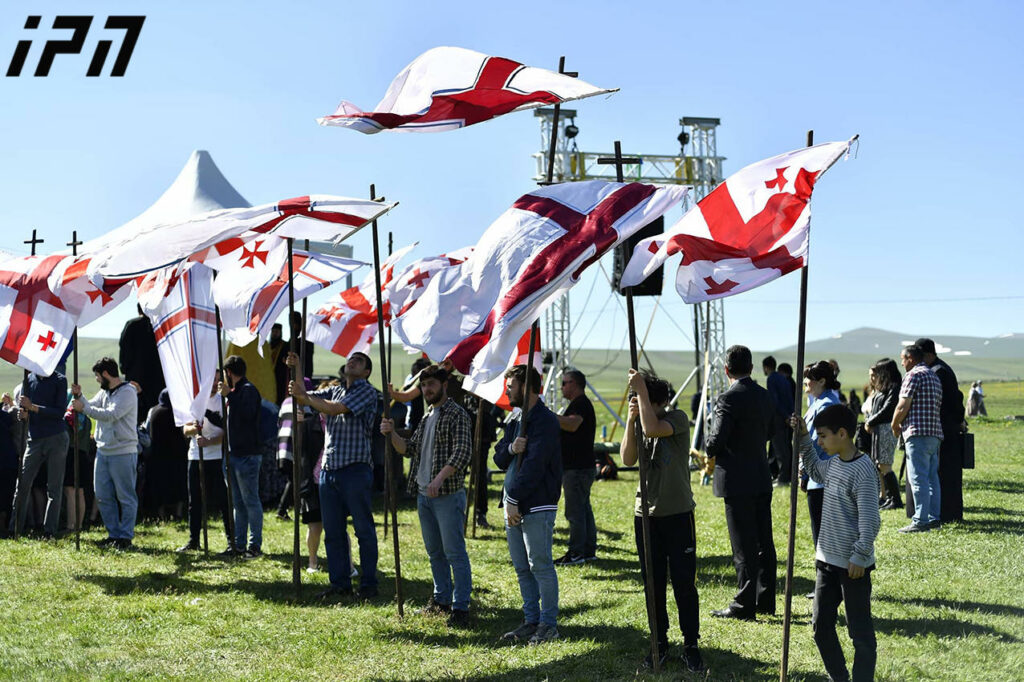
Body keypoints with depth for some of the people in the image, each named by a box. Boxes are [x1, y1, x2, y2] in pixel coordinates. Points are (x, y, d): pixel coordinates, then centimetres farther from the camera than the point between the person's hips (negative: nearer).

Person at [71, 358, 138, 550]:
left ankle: (126, 536, 3)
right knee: (102, 496, 10)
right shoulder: (104, 392, 15)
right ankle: (114, 534, 19)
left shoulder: (127, 392, -12)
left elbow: (111, 415, -22)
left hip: (123, 453, -9)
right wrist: (79, 396, -2)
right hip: (103, 451, 9)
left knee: (126, 497, -2)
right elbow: (90, 407, 15)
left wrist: (84, 408, -19)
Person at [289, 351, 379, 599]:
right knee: (333, 531, 7)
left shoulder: (367, 391, -4)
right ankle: (340, 584, 14)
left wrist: (305, 396, -12)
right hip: (329, 469, 7)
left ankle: (368, 585, 4)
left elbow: (336, 409, -15)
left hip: (356, 469, -7)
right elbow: (303, 398, 15)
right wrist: (296, 371, 3)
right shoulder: (334, 390, 18)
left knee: (364, 530, -2)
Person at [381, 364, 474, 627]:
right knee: (434, 552, 15)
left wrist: (440, 478, -28)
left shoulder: (456, 415, -8)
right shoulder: (427, 418, 19)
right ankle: (441, 599, 25)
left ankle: (460, 607, -5)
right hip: (424, 494, 8)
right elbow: (409, 449, 17)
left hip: (448, 495, -8)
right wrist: (392, 434, -1)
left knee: (454, 551, -7)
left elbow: (463, 453, -18)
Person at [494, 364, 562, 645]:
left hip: (537, 507, -9)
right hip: (513, 506, 9)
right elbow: (499, 459, 15)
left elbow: (534, 466, -18)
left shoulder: (545, 421, -11)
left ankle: (548, 624, 2)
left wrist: (514, 499, -18)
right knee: (522, 569, 11)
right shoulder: (516, 421, 18)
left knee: (540, 566, -5)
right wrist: (511, 448, -8)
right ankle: (531, 621, 18)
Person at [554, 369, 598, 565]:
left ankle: (576, 552, -6)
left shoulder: (580, 404, -14)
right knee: (583, 509, 13)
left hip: (577, 468, -11)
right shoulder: (581, 403, 21)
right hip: (581, 466, 11)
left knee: (574, 510, -8)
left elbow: (572, 424, -33)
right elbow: (568, 427, 34)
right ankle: (589, 550, 17)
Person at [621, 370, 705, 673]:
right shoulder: (639, 423, 7)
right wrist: (631, 419, -13)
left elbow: (653, 429, -28)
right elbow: (628, 459, -7)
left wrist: (642, 390, -21)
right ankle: (660, 643, 19)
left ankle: (691, 645, 8)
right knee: (653, 583, 9)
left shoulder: (678, 418, -8)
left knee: (684, 582, -1)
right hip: (645, 513, 4)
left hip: (678, 513, -4)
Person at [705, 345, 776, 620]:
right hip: (762, 478, 8)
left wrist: (709, 452, 2)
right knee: (763, 541, 13)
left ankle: (745, 605, 1)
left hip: (737, 481, -8)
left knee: (744, 546, -3)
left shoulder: (729, 399, -17)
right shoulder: (763, 395, 7)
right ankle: (765, 600, 20)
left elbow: (717, 439, -19)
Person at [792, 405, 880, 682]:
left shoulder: (862, 471, -20)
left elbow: (869, 521, -21)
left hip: (852, 565, -9)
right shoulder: (833, 463, 7)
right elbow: (813, 467, 31)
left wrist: (859, 557, -21)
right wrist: (803, 438, 19)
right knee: (821, 625, 15)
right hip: (827, 559, 9)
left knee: (860, 631, 1)